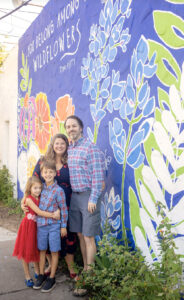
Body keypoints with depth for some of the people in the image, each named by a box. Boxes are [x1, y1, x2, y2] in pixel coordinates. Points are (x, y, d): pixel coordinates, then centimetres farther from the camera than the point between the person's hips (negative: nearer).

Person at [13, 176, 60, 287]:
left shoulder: (40, 198, -1)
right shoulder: (29, 199, -18)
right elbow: (39, 212, -26)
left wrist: (58, 211, -28)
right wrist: (53, 215, -28)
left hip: (37, 226, 6)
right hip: (28, 226, -6)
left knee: (36, 250, 17)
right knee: (26, 251, 5)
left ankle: (37, 272, 34)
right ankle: (28, 277, 17)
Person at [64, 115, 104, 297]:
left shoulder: (90, 148, -9)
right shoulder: (68, 150, 12)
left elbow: (98, 175, -13)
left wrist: (93, 199, -17)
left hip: (88, 196, -7)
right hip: (74, 196, 7)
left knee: (88, 237, -3)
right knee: (80, 235, 14)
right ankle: (85, 270, 28)